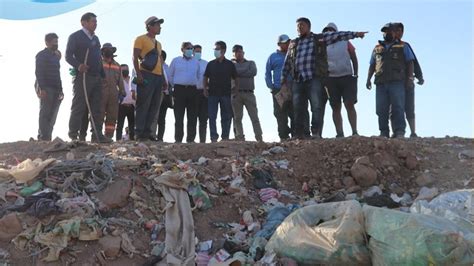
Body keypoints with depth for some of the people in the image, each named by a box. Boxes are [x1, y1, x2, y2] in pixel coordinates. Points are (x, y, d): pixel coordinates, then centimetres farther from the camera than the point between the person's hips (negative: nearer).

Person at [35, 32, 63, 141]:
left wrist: (60, 89, 15)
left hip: (55, 90, 7)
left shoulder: (56, 55, 22)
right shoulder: (42, 55, -1)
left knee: (52, 115, 4)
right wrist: (41, 88, -20)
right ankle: (44, 138, -10)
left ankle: (45, 137, 8)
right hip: (46, 89, -7)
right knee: (45, 114, -9)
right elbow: (39, 73, -10)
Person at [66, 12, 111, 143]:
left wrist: (103, 75, 13)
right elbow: (68, 55, -7)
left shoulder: (95, 38, 21)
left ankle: (97, 135, 7)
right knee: (79, 107, -7)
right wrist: (78, 65, -25)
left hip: (96, 77, 7)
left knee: (96, 108, 5)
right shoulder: (75, 37, 1)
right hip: (83, 77, -7)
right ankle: (73, 135, -3)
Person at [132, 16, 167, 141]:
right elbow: (135, 58, -4)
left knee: (154, 106, 4)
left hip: (158, 77, 8)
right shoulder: (141, 39, 4)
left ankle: (147, 132, 9)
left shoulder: (158, 43, 26)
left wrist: (163, 79, 17)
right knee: (143, 105, -10)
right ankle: (139, 133, -8)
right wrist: (138, 74, -16)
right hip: (146, 75, -7)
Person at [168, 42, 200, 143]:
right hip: (179, 90, -2)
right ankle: (178, 139, -2)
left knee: (192, 116, 0)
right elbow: (170, 76, 13)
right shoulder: (175, 60, 8)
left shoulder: (196, 62, 15)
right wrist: (175, 86, 10)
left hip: (192, 90, 2)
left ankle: (191, 138, 4)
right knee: (179, 116, -4)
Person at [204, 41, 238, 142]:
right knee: (212, 117, -3)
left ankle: (225, 137, 13)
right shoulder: (211, 64, 8)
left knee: (226, 117, 4)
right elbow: (206, 77, 13)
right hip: (212, 94, 1)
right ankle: (214, 137, 1)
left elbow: (235, 79, 7)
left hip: (226, 94, -1)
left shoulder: (230, 64, 5)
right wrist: (205, 89, 1)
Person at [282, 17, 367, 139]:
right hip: (297, 81, 3)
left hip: (314, 79, -3)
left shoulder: (320, 39, 11)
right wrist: (283, 80, 19)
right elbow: (287, 64, 21)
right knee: (297, 110, 3)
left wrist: (355, 34, -5)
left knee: (316, 107, -11)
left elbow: (338, 35, 4)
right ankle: (299, 136, 9)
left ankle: (316, 133, -11)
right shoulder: (293, 44, 20)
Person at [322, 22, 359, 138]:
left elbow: (354, 59, 11)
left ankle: (355, 132, -7)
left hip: (347, 77, -1)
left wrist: (356, 74, 3)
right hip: (330, 79, 1)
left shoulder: (345, 43, 10)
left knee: (350, 105, -8)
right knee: (336, 107, 0)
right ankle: (339, 134, 2)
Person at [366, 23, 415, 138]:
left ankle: (399, 132, -11)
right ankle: (384, 132, 1)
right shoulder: (377, 48, 25)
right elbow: (372, 66, 22)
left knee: (398, 107, -10)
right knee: (381, 109, -2)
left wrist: (410, 79, -3)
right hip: (381, 83, 3)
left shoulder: (403, 46, 17)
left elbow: (410, 63, 10)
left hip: (397, 82, -3)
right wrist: (368, 79, 8)